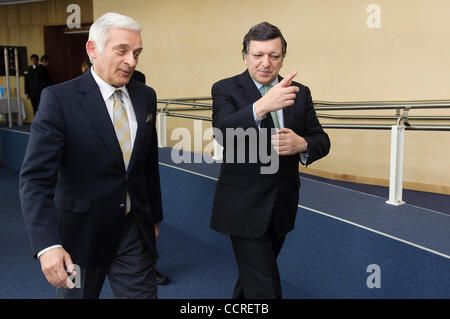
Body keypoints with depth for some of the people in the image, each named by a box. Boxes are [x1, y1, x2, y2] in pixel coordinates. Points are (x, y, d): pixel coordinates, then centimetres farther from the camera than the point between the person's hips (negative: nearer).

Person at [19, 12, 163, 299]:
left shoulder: (146, 97, 1)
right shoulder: (59, 99, -14)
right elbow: (36, 178, -19)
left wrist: (155, 216, 15)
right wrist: (47, 244, -29)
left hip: (135, 230, 4)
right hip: (81, 231, -3)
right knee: (75, 292, 18)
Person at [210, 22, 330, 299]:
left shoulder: (300, 93, 4)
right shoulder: (226, 89, -9)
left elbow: (322, 141, 3)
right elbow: (223, 134, -27)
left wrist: (301, 144, -21)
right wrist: (262, 105, -44)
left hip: (282, 207, 5)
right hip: (245, 206, -5)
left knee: (253, 274, 24)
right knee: (265, 288, -5)